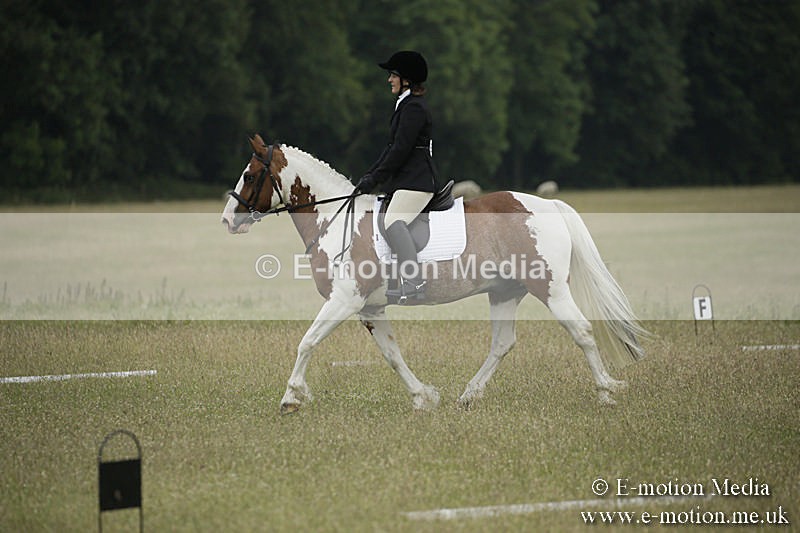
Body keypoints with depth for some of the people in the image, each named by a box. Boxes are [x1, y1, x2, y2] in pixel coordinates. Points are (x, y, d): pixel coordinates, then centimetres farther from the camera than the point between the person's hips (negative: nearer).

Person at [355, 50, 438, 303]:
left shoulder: (414, 107, -12)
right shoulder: (406, 105, 22)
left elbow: (401, 150, -18)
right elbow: (393, 146, 25)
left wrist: (375, 179, -15)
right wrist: (370, 175, 17)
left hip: (416, 181, -12)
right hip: (405, 180, 12)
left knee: (394, 221, -28)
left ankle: (414, 283, -39)